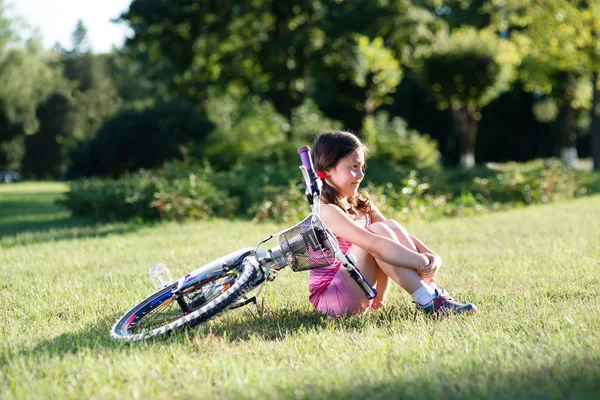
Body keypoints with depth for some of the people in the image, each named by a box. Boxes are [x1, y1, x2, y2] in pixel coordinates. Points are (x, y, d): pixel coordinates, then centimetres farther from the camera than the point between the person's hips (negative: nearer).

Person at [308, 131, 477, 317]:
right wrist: (422, 262, -29)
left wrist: (432, 256, -15)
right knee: (378, 231, -22)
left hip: (360, 298, 8)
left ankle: (433, 293, -16)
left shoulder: (361, 205, 9)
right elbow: (373, 244, -30)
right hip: (331, 297, -8)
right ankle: (428, 301, -24)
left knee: (392, 227, -7)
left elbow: (399, 235, 3)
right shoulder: (326, 212, -19)